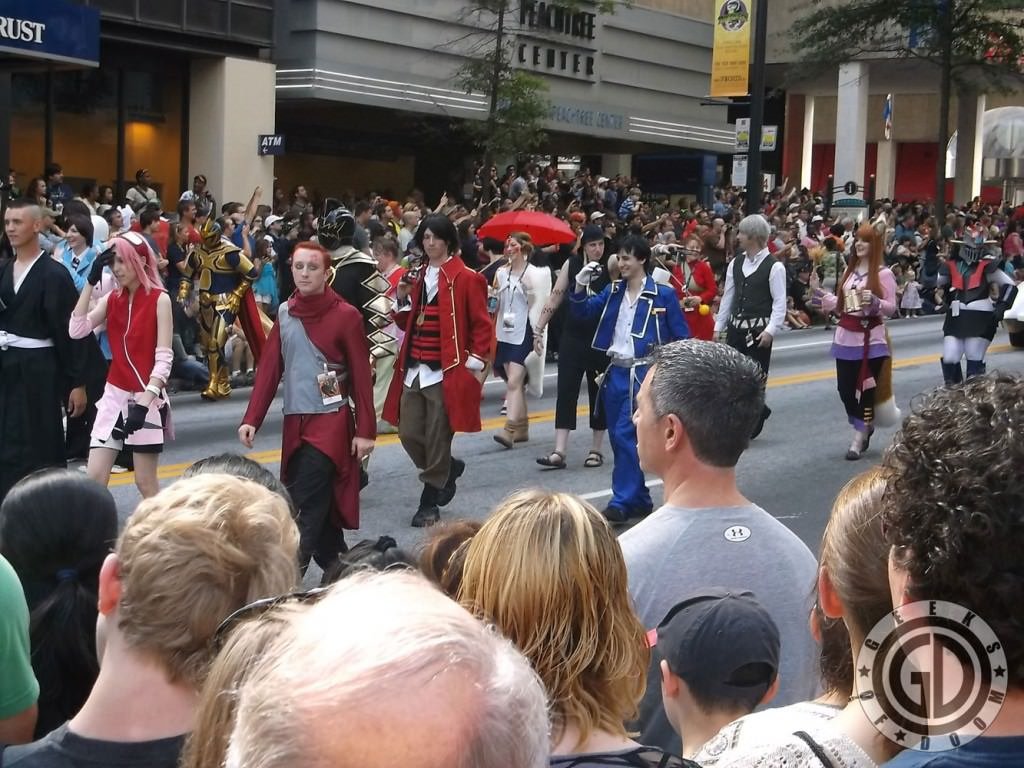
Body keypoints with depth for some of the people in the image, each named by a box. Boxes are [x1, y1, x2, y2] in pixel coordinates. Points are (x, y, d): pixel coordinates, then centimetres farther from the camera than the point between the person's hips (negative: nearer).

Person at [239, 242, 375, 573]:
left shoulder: (345, 315, -7)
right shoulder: (284, 313, 8)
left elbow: (361, 376, -7)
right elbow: (269, 369, 6)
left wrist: (365, 430, -9)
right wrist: (251, 419, -2)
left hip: (331, 421, -5)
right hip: (294, 422, 5)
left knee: (305, 508, -13)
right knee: (317, 504, 12)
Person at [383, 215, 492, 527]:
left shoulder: (465, 278, -5)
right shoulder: (418, 276, 15)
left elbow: (481, 324, -5)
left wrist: (475, 364, -11)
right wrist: (403, 300, 1)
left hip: (446, 372, -6)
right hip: (413, 371, 6)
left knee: (437, 439, -2)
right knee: (409, 434, 6)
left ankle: (429, 503, 11)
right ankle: (449, 468, 32)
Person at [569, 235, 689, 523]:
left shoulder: (663, 294, -6)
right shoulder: (613, 291, 9)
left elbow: (681, 337, -4)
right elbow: (583, 311, 7)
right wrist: (580, 286, -9)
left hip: (643, 373, -6)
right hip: (616, 372, 6)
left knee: (626, 434, -14)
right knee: (619, 438, 10)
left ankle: (622, 502, -9)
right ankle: (640, 500, 22)